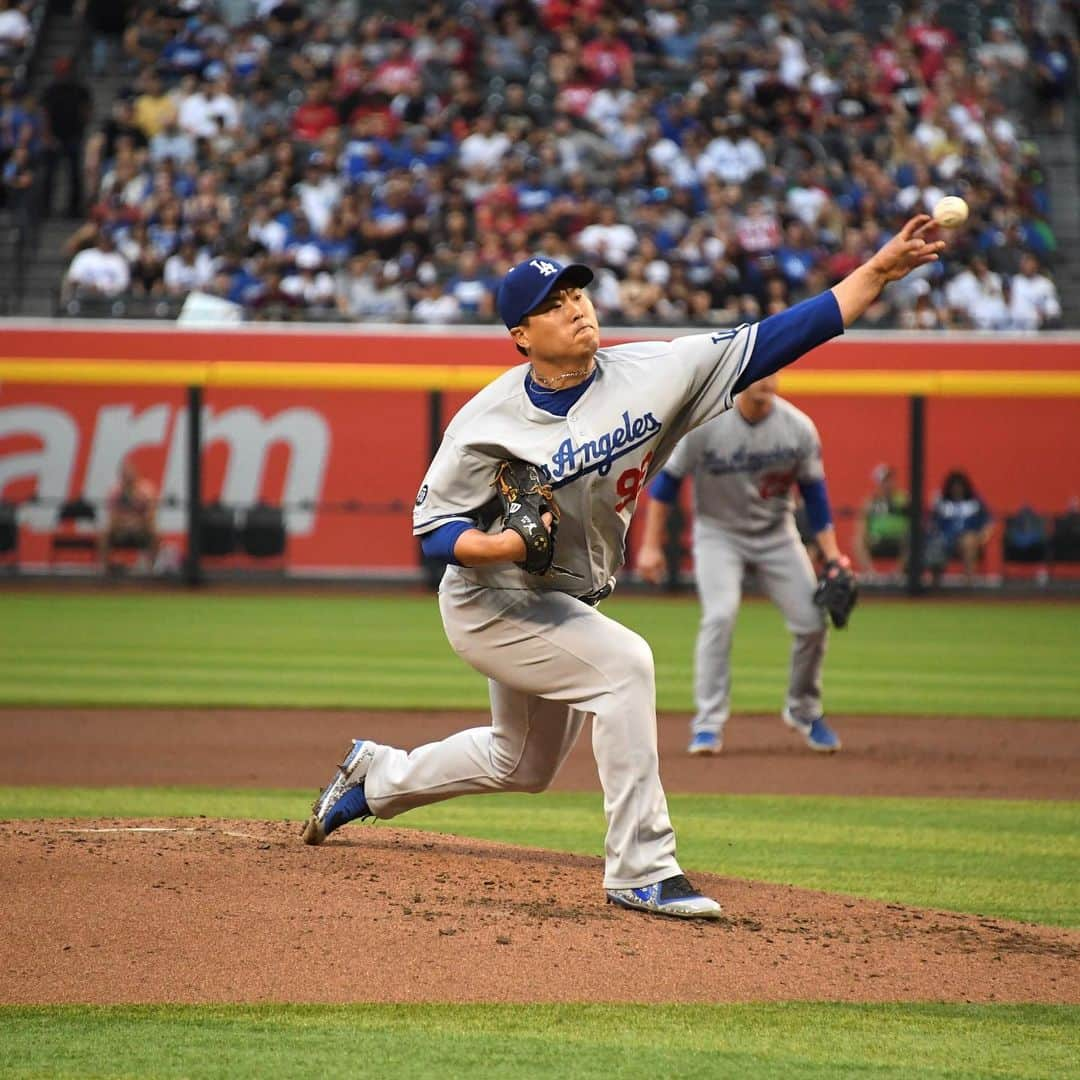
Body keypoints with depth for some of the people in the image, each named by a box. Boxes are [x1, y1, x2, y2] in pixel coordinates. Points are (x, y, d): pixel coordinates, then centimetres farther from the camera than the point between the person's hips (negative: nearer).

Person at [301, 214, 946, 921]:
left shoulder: (652, 375, -14)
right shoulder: (488, 424, -22)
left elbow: (771, 341, -19)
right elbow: (433, 528, -14)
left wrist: (879, 272, -27)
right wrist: (502, 545, -35)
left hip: (564, 608, 7)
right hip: (491, 604, -7)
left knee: (523, 765, 23)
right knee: (622, 662, -28)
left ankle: (376, 776, 48)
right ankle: (642, 870, -23)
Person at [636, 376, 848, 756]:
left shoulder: (799, 428, -13)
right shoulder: (702, 421, -20)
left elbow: (814, 493, -1)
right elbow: (666, 480, -10)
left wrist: (832, 554, -6)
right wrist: (651, 546, -12)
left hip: (776, 535, 3)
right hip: (718, 533, -3)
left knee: (812, 622, -2)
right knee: (720, 616, -23)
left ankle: (804, 710, 23)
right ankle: (708, 723, -16)